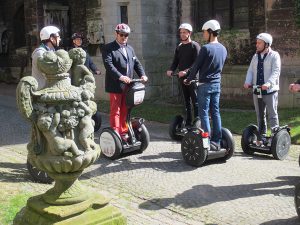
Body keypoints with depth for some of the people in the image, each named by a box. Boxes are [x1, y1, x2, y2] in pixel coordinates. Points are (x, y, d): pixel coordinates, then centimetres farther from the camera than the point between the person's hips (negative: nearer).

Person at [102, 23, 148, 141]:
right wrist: (120, 77, -27)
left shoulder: (130, 48, 18)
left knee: (125, 111, 12)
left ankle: (123, 132, 22)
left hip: (128, 85, 6)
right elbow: (108, 65, -15)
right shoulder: (109, 48, -3)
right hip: (115, 85, -6)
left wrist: (142, 74, -4)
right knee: (115, 111, 0)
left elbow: (136, 63, 15)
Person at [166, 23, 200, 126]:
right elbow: (175, 61, 14)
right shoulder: (179, 47, 15)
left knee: (195, 100, -7)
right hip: (182, 77, 6)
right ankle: (188, 122, 16)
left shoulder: (194, 46, -5)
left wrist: (186, 71, -25)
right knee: (186, 100, 11)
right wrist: (171, 70, -7)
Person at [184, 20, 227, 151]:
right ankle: (217, 142, 13)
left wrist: (189, 80, 5)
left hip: (205, 85, -7)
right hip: (217, 84, 7)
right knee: (215, 112, 9)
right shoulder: (223, 49, 9)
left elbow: (196, 66, -9)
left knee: (204, 113, -1)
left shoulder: (206, 48, -14)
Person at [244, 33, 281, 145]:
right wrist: (248, 82, -10)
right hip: (257, 91, 6)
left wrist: (268, 83, -30)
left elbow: (275, 72, -14)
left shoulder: (274, 55, -5)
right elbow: (250, 70, 9)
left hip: (270, 91, -6)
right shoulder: (256, 56, 13)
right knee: (260, 116, 13)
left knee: (272, 115, -2)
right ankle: (261, 137, 22)